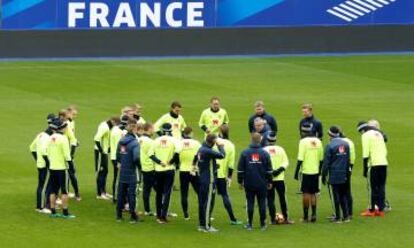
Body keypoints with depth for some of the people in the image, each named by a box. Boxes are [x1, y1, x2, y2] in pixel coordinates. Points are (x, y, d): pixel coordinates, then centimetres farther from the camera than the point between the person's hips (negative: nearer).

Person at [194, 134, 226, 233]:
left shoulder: (201, 149, 7)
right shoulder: (208, 151, -21)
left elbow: (195, 159, 19)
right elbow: (222, 155, -21)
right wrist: (220, 146, -5)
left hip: (202, 179, 9)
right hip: (209, 181, -9)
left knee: (202, 202, 14)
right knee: (208, 203, -4)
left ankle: (201, 224, 20)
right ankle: (206, 226, -2)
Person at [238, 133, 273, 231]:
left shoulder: (245, 153, -4)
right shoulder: (264, 153, -3)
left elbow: (240, 169, -1)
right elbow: (269, 170, 2)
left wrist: (240, 181, 9)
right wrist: (269, 182, 12)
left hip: (249, 183, 0)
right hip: (262, 184, 0)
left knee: (250, 203, 5)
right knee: (262, 203, 7)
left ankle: (249, 224, 5)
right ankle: (262, 224, 9)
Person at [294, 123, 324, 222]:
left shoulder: (303, 141, -11)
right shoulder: (318, 141, 5)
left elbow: (300, 159, -14)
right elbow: (321, 159, 9)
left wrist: (296, 172, -8)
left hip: (306, 171, -5)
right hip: (315, 171, 5)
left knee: (306, 193, 2)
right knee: (313, 194, 14)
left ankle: (305, 216, 4)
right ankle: (314, 214, 2)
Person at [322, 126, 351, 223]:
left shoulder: (330, 146, -12)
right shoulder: (346, 144, 4)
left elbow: (326, 162, -10)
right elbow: (348, 160, 11)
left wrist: (324, 175, -2)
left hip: (334, 175, -5)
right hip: (343, 175, 5)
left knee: (336, 196, 0)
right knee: (343, 195, 13)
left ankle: (338, 217, 4)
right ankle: (346, 216, 10)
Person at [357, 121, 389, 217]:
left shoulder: (366, 135, -3)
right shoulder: (378, 133, 20)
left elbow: (366, 153, -9)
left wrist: (365, 169, -7)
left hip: (375, 164, -7)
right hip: (384, 163, 7)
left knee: (374, 187, -2)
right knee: (381, 187, 8)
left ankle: (372, 210, 1)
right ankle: (381, 210, 9)